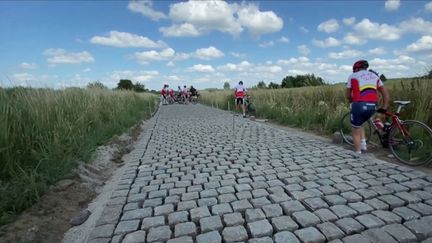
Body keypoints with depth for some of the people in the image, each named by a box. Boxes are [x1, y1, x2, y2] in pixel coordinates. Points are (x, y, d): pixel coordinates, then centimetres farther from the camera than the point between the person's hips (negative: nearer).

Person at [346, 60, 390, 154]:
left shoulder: (352, 76, 9)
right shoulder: (375, 76, 22)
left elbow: (348, 95, 10)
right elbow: (386, 94, 19)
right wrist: (384, 107, 24)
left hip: (359, 105, -5)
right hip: (372, 107, 5)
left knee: (356, 131, 10)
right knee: (359, 125, 30)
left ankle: (358, 153, 15)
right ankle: (363, 144, 20)